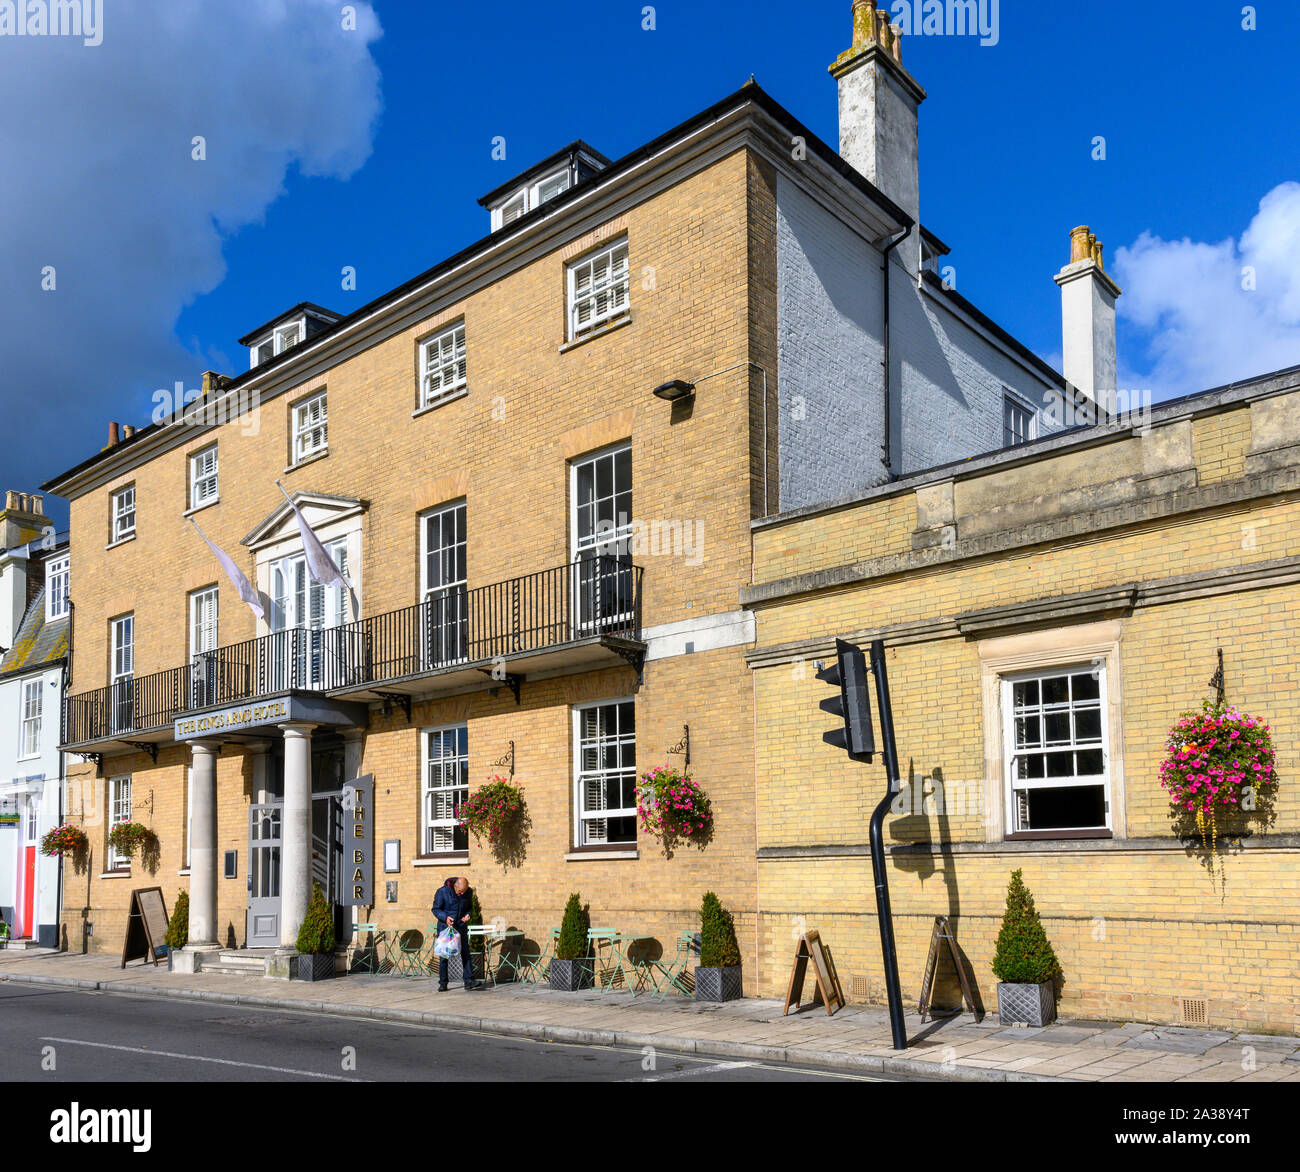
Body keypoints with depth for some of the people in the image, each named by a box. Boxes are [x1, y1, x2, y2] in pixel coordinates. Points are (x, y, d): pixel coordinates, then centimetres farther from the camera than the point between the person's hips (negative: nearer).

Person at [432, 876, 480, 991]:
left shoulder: (468, 892, -3)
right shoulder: (442, 892, -15)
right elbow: (436, 909, -8)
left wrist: (468, 914, -10)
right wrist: (445, 917, -25)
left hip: (461, 927, 3)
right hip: (445, 927, -3)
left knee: (466, 953, -4)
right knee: (443, 955, 1)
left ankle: (469, 981, -1)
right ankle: (442, 983, 11)